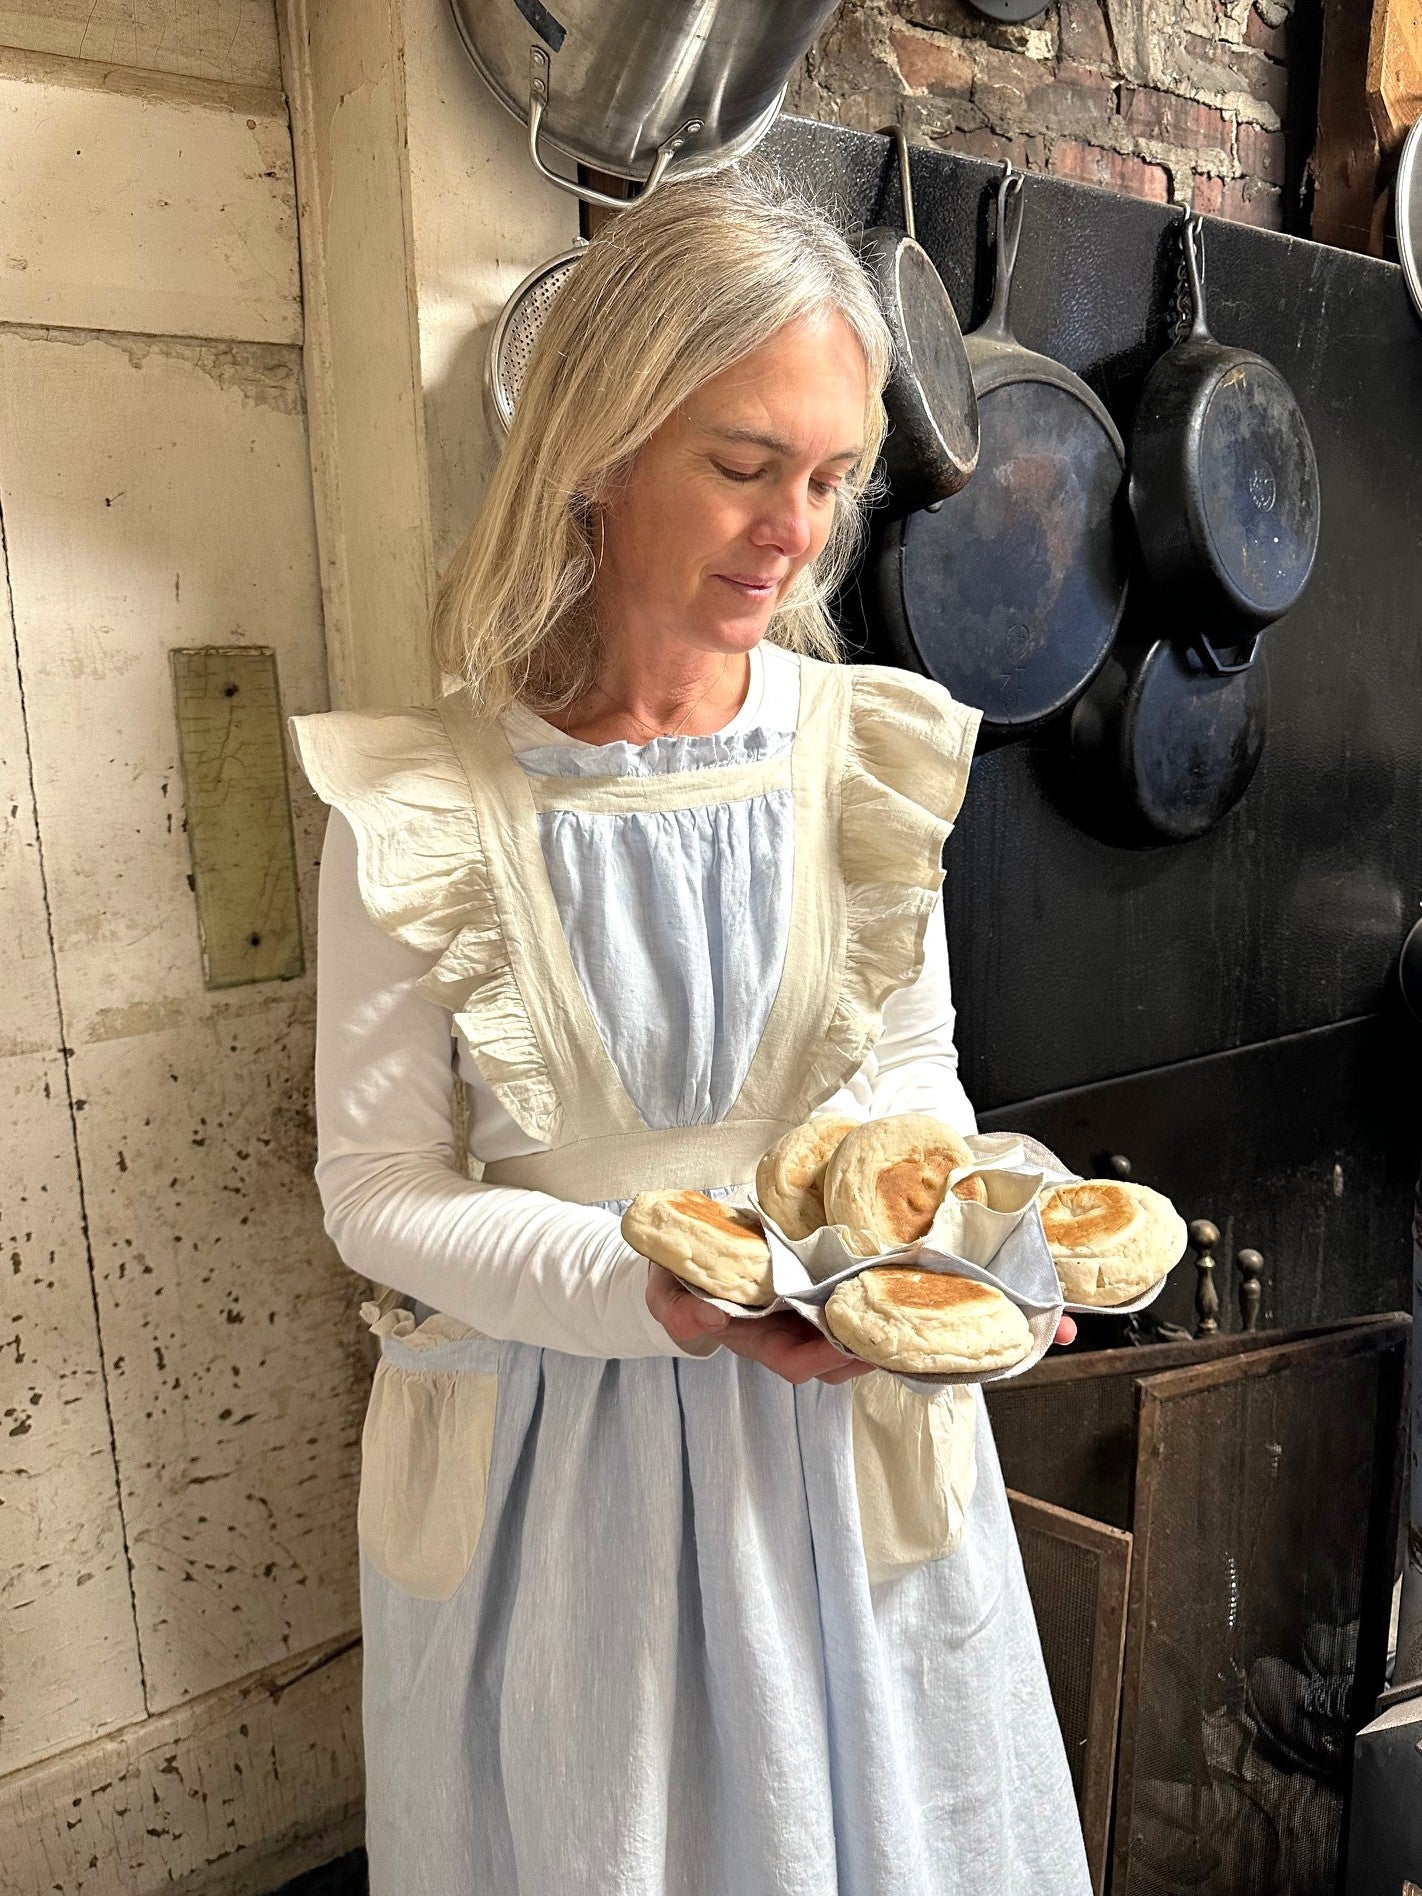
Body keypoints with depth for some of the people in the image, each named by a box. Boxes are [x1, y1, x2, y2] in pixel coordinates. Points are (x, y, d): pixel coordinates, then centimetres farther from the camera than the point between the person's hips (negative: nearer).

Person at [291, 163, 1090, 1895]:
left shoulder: (873, 754, -7)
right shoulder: (423, 807, -15)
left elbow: (917, 1067, 4)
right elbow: (378, 1189, -11)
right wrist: (654, 1293, -25)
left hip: (837, 1439, 2)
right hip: (547, 1458, -1)